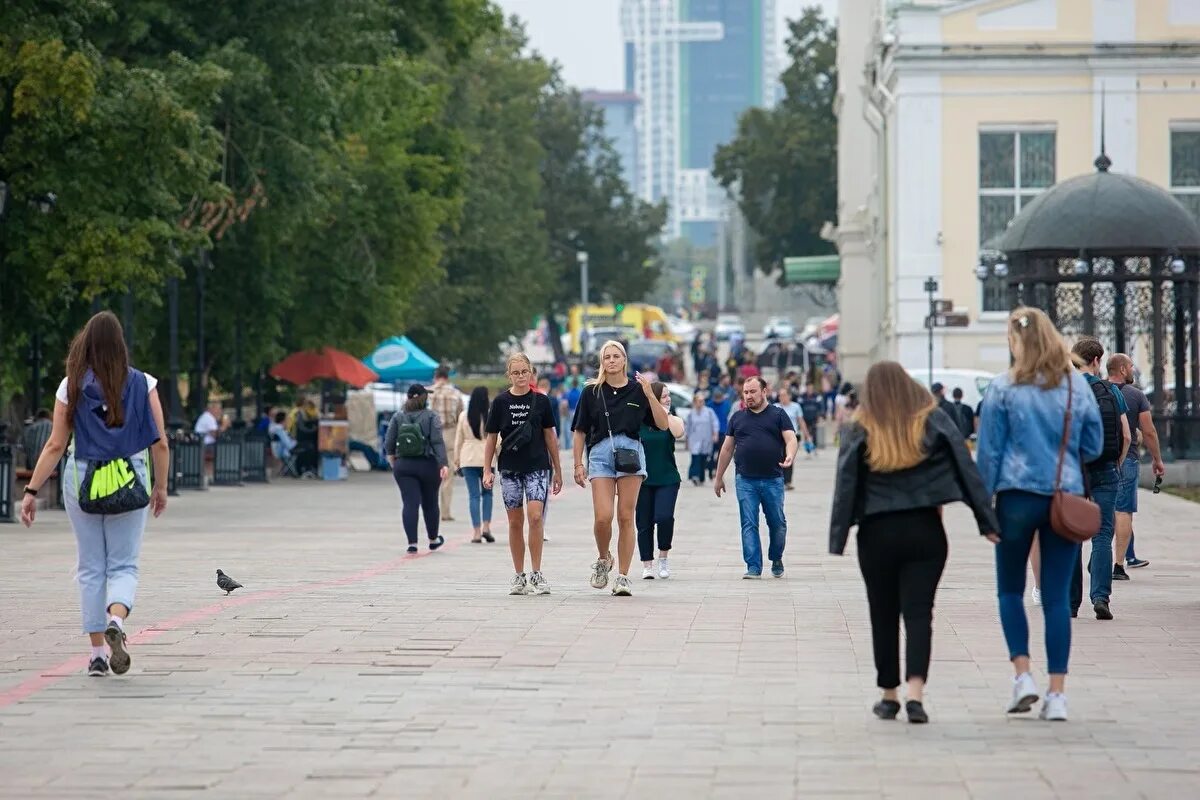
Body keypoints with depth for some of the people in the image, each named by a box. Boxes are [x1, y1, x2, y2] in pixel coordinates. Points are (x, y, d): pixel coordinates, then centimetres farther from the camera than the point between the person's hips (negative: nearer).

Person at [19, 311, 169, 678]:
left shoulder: (71, 387, -3)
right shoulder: (142, 384, -3)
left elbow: (55, 445, -4)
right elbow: (160, 444, -2)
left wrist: (31, 491, 0)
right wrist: (161, 487, 11)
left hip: (82, 482, 1)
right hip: (130, 482, -1)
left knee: (91, 569, 10)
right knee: (124, 566, 5)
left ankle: (97, 652, 11)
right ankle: (116, 619, -25)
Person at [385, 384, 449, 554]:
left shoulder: (398, 417, 1)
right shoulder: (431, 417, -6)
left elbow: (388, 443, 2)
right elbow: (438, 442, -14)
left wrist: (392, 458, 20)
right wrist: (443, 464, -17)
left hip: (403, 466, 1)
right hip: (428, 465, -1)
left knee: (409, 503, -1)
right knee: (430, 503, 14)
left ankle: (412, 542, -11)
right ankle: (433, 540, 29)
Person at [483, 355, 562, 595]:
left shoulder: (540, 401, 3)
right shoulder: (501, 402, 2)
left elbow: (550, 435, 9)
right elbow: (491, 438, 7)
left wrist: (557, 470, 10)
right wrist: (487, 470, 1)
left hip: (538, 467, -1)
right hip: (510, 469, 1)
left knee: (535, 517, -15)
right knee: (515, 522, 5)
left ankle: (536, 574, -10)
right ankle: (518, 575, 14)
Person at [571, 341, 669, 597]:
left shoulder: (638, 390, 6)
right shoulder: (592, 392, 6)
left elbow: (663, 424, 2)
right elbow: (580, 431, 9)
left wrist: (650, 395, -9)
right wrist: (578, 464, 3)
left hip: (631, 453, 0)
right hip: (601, 453, 0)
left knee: (626, 518, -1)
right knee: (602, 517, -11)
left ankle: (623, 576, 6)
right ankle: (603, 559, 17)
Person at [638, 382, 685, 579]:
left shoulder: (673, 420, 4)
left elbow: (678, 433, -20)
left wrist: (666, 412, -12)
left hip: (667, 480, 0)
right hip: (643, 480, 0)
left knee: (664, 517, -19)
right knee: (644, 524, 2)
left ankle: (663, 557, 1)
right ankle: (647, 566, 11)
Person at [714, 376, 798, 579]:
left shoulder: (778, 415, 6)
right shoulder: (738, 418, 14)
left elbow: (790, 439, -4)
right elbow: (727, 448, 17)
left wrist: (790, 456, -26)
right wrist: (719, 477, 17)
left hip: (773, 480, -2)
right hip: (745, 481, 2)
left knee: (777, 523, 4)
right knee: (749, 524, -4)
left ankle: (776, 560, 26)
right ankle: (753, 567, -4)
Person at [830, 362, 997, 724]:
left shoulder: (859, 430, -1)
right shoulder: (934, 421, 2)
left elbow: (845, 486, -5)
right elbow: (966, 469, 0)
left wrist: (838, 539, -3)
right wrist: (986, 520, 3)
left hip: (877, 534, 0)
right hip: (925, 531, 0)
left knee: (884, 615, 12)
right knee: (919, 612, -1)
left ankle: (889, 695, 19)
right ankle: (916, 692, -18)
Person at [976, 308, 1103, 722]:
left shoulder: (1004, 388, -5)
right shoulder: (1077, 386, 3)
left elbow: (988, 452, -4)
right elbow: (1093, 446, 9)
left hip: (1018, 497, -2)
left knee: (1010, 590, 14)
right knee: (1057, 597, 4)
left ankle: (1023, 675, 0)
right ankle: (1057, 694, 1)